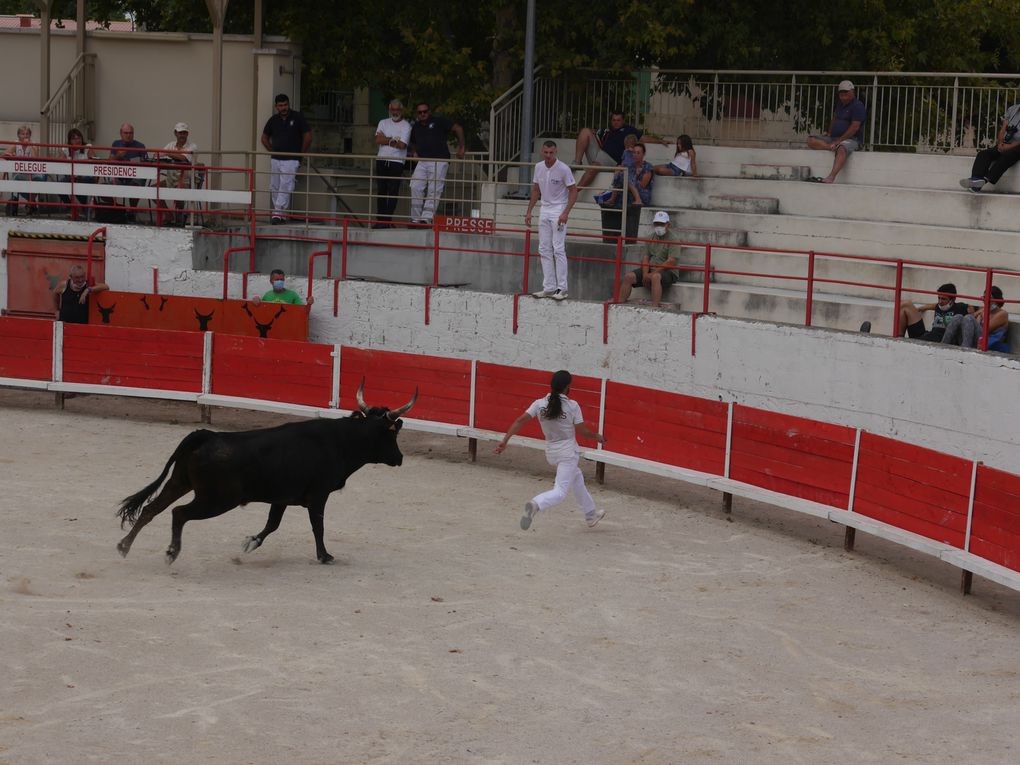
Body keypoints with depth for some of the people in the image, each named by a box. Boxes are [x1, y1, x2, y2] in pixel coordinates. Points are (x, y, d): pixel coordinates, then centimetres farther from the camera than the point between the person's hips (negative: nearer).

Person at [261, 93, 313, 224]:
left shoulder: (298, 118, -3)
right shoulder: (273, 120, 9)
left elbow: (308, 137, -1)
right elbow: (264, 138, 21)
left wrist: (301, 154, 1)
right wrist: (272, 151, 12)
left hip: (291, 160, -5)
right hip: (275, 159, 5)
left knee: (285, 187, -14)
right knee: (274, 188, 5)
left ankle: (278, 214, -18)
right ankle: (282, 215, 13)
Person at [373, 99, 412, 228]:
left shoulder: (406, 126, -1)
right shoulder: (383, 123, 13)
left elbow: (402, 145, -13)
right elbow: (378, 140, 0)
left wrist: (385, 140, -4)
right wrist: (393, 140, -7)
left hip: (397, 162, -4)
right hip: (381, 160, 4)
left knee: (393, 193, -7)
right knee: (381, 192, 5)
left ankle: (387, 220, -7)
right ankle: (380, 220, 9)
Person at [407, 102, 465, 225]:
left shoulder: (438, 121, 3)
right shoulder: (415, 127, 20)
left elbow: (458, 129, 3)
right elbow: (413, 144, 35)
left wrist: (461, 148, 1)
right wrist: (414, 153, 14)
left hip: (439, 161, -5)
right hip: (422, 161, 5)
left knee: (434, 190, -11)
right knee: (415, 188, -8)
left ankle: (427, 217, -17)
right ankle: (416, 218, -4)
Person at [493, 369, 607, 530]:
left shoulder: (539, 404, -4)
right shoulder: (572, 406, -14)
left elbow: (520, 421, -11)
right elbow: (582, 431, -10)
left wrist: (505, 441, -12)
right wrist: (597, 436, 10)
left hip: (551, 453, 6)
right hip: (568, 453, -6)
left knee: (576, 477, 29)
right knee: (560, 492, -9)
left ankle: (591, 514, 42)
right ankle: (536, 505, -40)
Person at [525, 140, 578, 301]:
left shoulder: (563, 169, -13)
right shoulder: (538, 167, 5)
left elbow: (573, 191, -10)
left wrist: (565, 213, -19)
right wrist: (529, 212, 14)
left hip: (559, 211, -7)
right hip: (544, 209, 7)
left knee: (558, 249, -12)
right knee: (544, 250, 5)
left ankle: (562, 288, -11)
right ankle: (549, 287, 10)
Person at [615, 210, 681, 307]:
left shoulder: (673, 239, -6)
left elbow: (671, 262, -15)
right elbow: (645, 257, 7)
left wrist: (652, 274, -19)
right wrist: (645, 274, -12)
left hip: (668, 271, -6)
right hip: (651, 269, 6)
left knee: (655, 277, -39)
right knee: (628, 277, -13)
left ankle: (655, 306, -45)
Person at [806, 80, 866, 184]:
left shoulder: (858, 106, -6)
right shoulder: (840, 105, 21)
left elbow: (855, 127, -15)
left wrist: (839, 141, -19)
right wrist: (829, 134, 12)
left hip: (852, 139, -8)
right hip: (834, 138, 8)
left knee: (842, 149, -43)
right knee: (811, 140, -10)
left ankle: (830, 178, -62)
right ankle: (833, 147, -28)